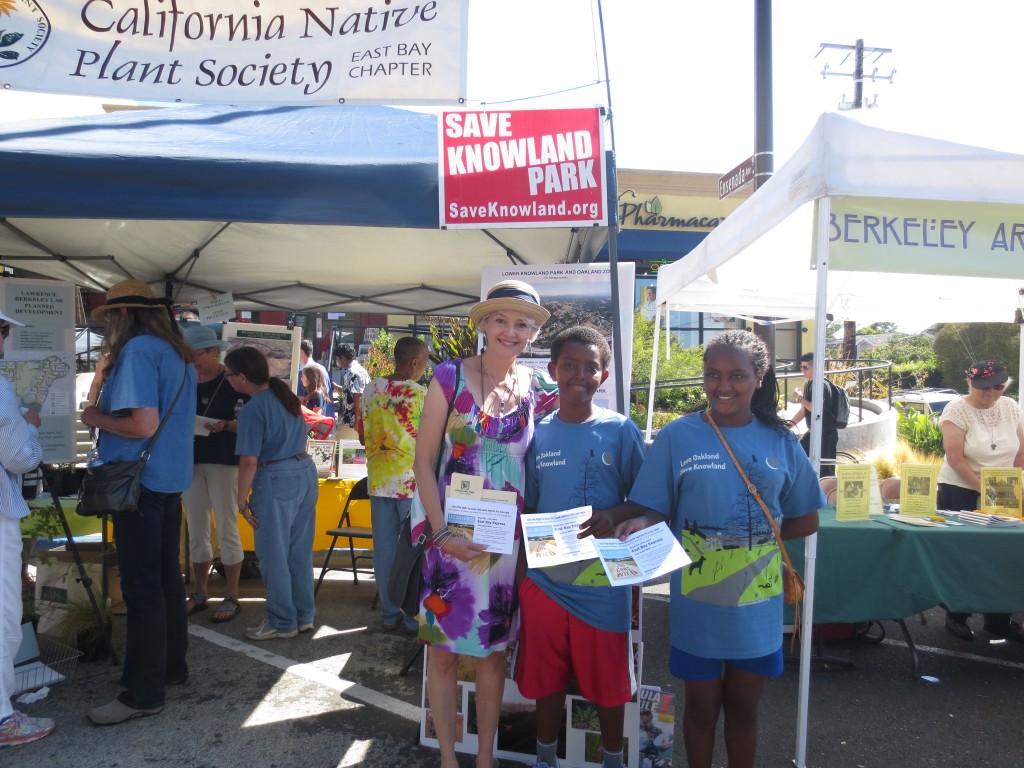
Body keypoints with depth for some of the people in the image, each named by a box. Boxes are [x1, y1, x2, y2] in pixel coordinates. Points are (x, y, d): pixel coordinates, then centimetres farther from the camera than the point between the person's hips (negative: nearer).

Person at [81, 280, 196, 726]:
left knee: (141, 586, -3)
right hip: (171, 478, 9)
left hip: (141, 480, -9)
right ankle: (172, 665, 29)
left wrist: (96, 418, -6)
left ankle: (143, 693, 5)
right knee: (166, 577, 17)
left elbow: (144, 424, -22)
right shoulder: (178, 353, 13)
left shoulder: (139, 349, -14)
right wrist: (108, 412, 18)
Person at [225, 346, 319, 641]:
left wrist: (242, 501, -8)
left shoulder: (253, 409, -15)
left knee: (274, 556, 6)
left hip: (276, 480, -8)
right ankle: (304, 616, 25)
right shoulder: (286, 395, 9)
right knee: (300, 552, 16)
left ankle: (282, 622, 16)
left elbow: (249, 461, -19)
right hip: (306, 472, 8)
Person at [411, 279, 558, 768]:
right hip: (451, 535, -3)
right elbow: (423, 461, -8)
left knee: (493, 650, 14)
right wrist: (441, 533, -15)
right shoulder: (451, 376, -7)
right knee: (443, 649, 7)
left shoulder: (537, 389, 2)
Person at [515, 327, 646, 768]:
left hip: (603, 579, -2)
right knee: (546, 676, 16)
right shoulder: (537, 434, 3)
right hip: (545, 577, 2)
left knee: (608, 680, 12)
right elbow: (527, 505, 10)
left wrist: (615, 516, -20)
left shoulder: (621, 430, -5)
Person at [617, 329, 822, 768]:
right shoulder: (678, 437, -7)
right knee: (702, 706, 15)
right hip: (698, 601, -2)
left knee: (743, 706, 18)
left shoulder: (779, 441, 0)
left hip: (758, 602, 2)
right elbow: (656, 512, -6)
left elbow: (806, 521, 6)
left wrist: (754, 535, -6)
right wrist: (641, 525, -27)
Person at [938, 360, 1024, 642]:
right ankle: (956, 616, 16)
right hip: (961, 492, -4)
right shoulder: (957, 410, -13)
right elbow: (955, 459, -17)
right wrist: (983, 489, -18)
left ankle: (998, 619, 18)